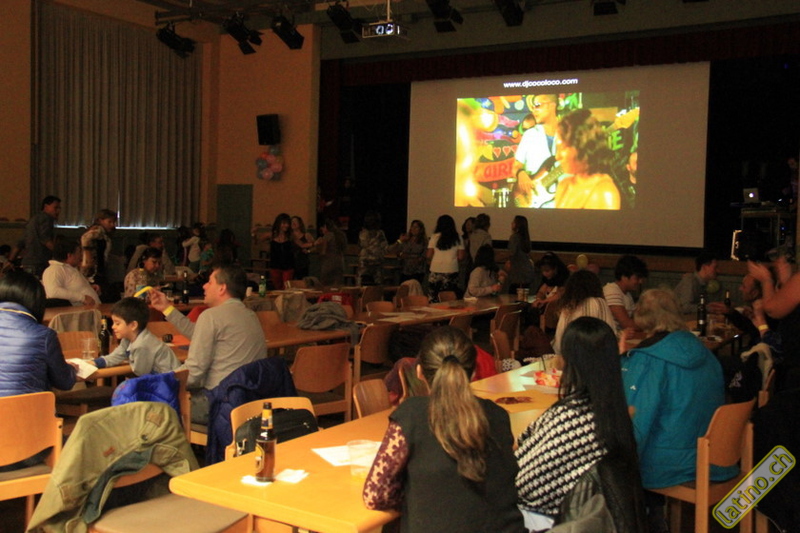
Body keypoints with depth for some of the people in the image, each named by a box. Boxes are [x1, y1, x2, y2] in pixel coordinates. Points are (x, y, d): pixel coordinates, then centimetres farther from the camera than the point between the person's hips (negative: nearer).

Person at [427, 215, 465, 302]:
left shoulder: (435, 237, 1)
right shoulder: (457, 238, 4)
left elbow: (428, 256, 0)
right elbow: (461, 257, 2)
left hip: (435, 271, -1)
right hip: (451, 271, 1)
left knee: (433, 299, 1)